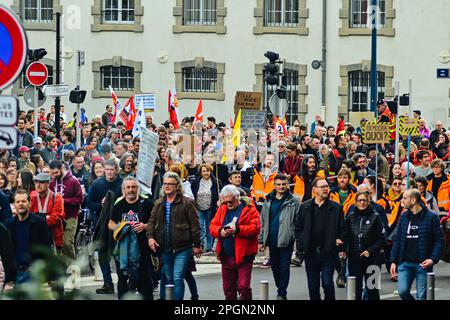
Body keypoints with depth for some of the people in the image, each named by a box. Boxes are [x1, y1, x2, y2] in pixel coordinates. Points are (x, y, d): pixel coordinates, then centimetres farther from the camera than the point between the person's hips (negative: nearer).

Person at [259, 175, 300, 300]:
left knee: (284, 268, -3)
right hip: (272, 240, 5)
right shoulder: (269, 201, 10)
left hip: (286, 241, -5)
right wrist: (261, 240, 9)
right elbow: (263, 222, 12)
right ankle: (281, 291, 26)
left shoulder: (294, 201, -3)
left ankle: (281, 294, 1)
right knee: (275, 267, 13)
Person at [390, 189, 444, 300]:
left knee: (422, 296, 0)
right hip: (405, 263, 4)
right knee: (402, 291, -9)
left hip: (422, 264, -4)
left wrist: (433, 259, -16)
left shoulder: (431, 217, -4)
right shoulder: (404, 217, 9)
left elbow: (439, 240, -4)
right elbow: (397, 240, 12)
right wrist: (393, 261, 6)